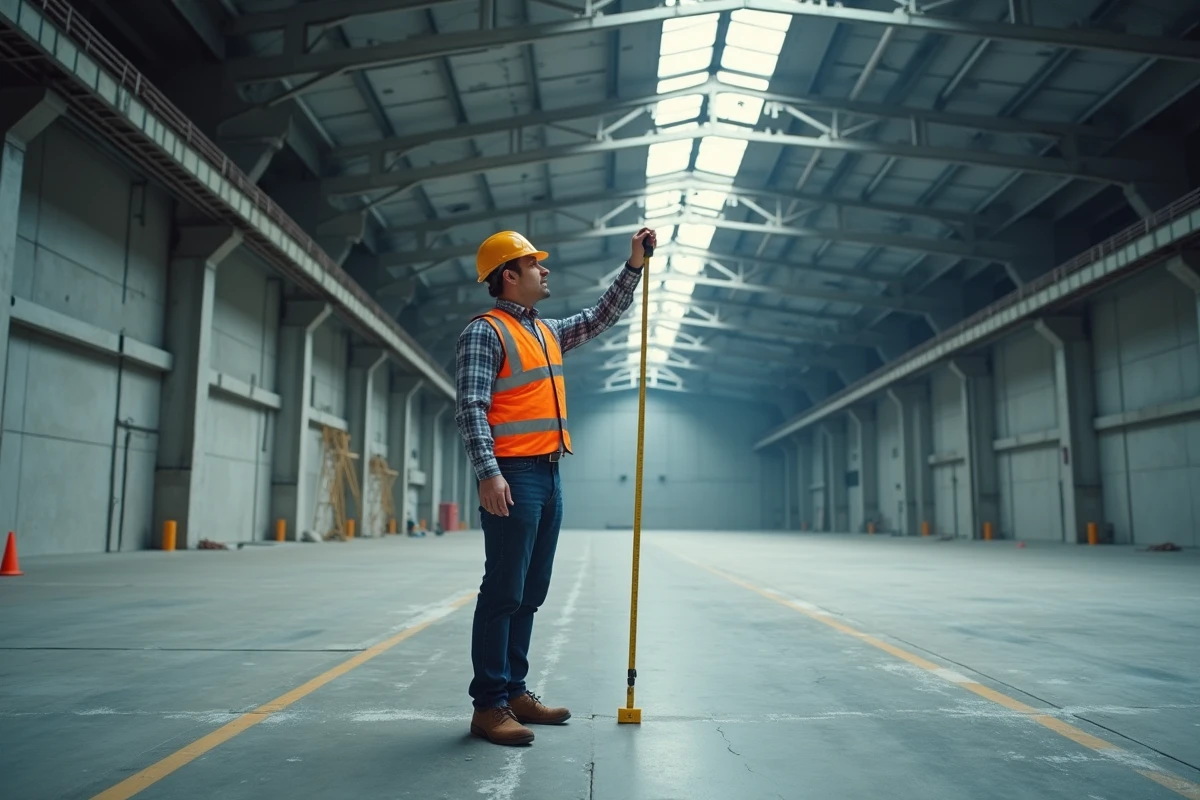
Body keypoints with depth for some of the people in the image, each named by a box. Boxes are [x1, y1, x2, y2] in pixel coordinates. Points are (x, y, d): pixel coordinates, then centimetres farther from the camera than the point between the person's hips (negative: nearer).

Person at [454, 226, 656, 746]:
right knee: (503, 593, -6)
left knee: (530, 594, 12)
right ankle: (488, 706, 1)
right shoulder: (485, 332, -6)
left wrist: (634, 266, 20)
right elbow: (470, 408, -15)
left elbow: (601, 318, 29)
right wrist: (488, 473, -25)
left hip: (549, 475, 9)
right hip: (513, 476, -9)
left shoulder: (548, 331, 20)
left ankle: (514, 691, 21)